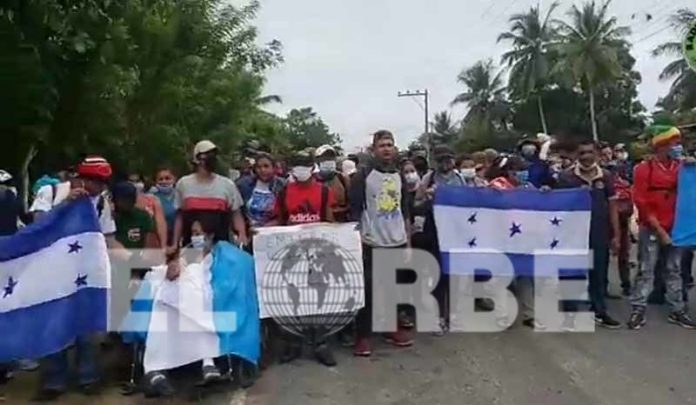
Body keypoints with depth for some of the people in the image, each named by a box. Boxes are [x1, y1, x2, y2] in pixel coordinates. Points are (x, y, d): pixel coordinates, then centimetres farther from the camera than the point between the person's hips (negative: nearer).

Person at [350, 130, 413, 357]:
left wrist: (408, 240, 10)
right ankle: (363, 336, 9)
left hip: (398, 242, 5)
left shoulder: (399, 176, 11)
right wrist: (357, 240, -12)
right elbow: (354, 212, -6)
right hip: (372, 243, -5)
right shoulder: (363, 176, -5)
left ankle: (393, 329, 25)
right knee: (367, 290, 0)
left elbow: (405, 212, 15)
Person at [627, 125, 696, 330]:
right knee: (646, 271, 1)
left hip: (674, 228, 4)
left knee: (674, 270, 12)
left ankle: (677, 311, 20)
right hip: (651, 229, -4)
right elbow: (641, 203, -11)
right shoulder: (644, 169, -9)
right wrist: (659, 230, -13)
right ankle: (638, 310, 8)